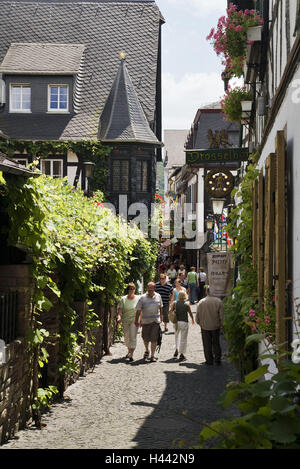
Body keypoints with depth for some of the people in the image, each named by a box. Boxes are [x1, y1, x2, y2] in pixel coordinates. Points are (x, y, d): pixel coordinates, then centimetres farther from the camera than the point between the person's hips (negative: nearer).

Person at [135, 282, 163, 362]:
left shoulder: (158, 296, 2)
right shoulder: (143, 298, -7)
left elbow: (160, 307, 15)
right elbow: (138, 310, -5)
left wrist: (161, 317, 17)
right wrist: (137, 321, -8)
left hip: (156, 321, 1)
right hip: (146, 321, -1)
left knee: (154, 339, -5)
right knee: (146, 338, 8)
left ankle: (152, 356, 4)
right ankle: (147, 351, 37)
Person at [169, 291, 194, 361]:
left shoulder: (174, 303, -2)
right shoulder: (187, 304, -7)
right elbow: (190, 313, 4)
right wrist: (192, 320, 22)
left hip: (176, 322, 3)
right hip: (184, 322, -3)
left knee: (176, 336, 25)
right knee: (183, 339, 5)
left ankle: (176, 350, 13)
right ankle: (181, 355, 5)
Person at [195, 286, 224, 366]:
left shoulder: (201, 302, -9)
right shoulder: (218, 301, -9)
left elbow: (197, 315, -4)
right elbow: (222, 315, -6)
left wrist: (199, 323, 14)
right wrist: (221, 324, 9)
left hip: (205, 327, -1)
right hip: (216, 326, 1)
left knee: (207, 345, 9)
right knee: (216, 343, 14)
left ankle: (209, 360, 11)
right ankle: (217, 359, 14)